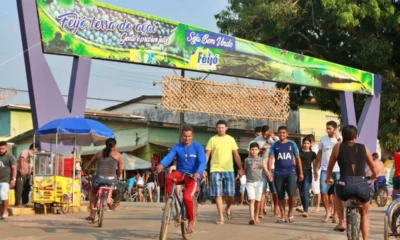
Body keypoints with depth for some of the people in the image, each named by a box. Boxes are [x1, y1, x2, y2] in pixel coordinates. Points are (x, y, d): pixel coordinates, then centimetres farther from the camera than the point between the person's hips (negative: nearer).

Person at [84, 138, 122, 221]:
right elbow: (120, 171, 12)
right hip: (111, 179, 0)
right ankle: (109, 197, 16)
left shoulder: (99, 154, 14)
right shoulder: (118, 155, 9)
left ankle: (92, 214, 22)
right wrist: (117, 177, 32)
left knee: (93, 193, 28)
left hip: (99, 178, 1)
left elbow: (87, 168, 19)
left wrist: (86, 170, 41)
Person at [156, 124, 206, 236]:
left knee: (187, 197, -23)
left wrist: (198, 173, -37)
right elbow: (169, 157, -17)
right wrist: (161, 164, -40)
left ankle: (191, 221, 0)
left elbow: (202, 162, -15)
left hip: (192, 176, -2)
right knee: (169, 178, -33)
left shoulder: (198, 147, -6)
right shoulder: (177, 147, -1)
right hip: (180, 173, 2)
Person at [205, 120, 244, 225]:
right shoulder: (212, 140, 4)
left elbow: (236, 155, 10)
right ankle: (221, 217, 6)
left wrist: (240, 168, 3)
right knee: (218, 194, -1)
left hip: (228, 170, 1)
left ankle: (228, 208, 29)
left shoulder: (230, 139, 8)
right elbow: (207, 155, 2)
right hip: (215, 170, -1)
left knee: (230, 194, -2)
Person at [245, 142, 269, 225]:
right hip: (249, 182, -1)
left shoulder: (261, 160, 6)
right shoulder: (247, 160, 6)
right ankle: (251, 218, -21)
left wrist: (262, 166, -16)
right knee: (251, 200, -14)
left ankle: (256, 216, 26)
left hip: (259, 182, 1)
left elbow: (266, 171, 4)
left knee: (257, 200, 9)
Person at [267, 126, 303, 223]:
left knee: (292, 194, -13)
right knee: (280, 196, 4)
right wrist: (269, 171, -16)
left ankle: (290, 213, 8)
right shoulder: (275, 145, 7)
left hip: (290, 172, -1)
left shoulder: (292, 144, 7)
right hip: (278, 173, 1)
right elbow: (270, 158, -2)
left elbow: (297, 158, 10)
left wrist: (301, 172, 7)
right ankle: (283, 216, 14)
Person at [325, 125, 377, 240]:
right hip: (362, 186, 1)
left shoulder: (338, 147, 9)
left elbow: (330, 167, 20)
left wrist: (328, 178, 41)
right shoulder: (364, 148, 13)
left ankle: (341, 222, 23)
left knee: (338, 193, 37)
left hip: (345, 186, -1)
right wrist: (373, 176, 46)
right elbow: (374, 170, 23)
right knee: (364, 214, 28)